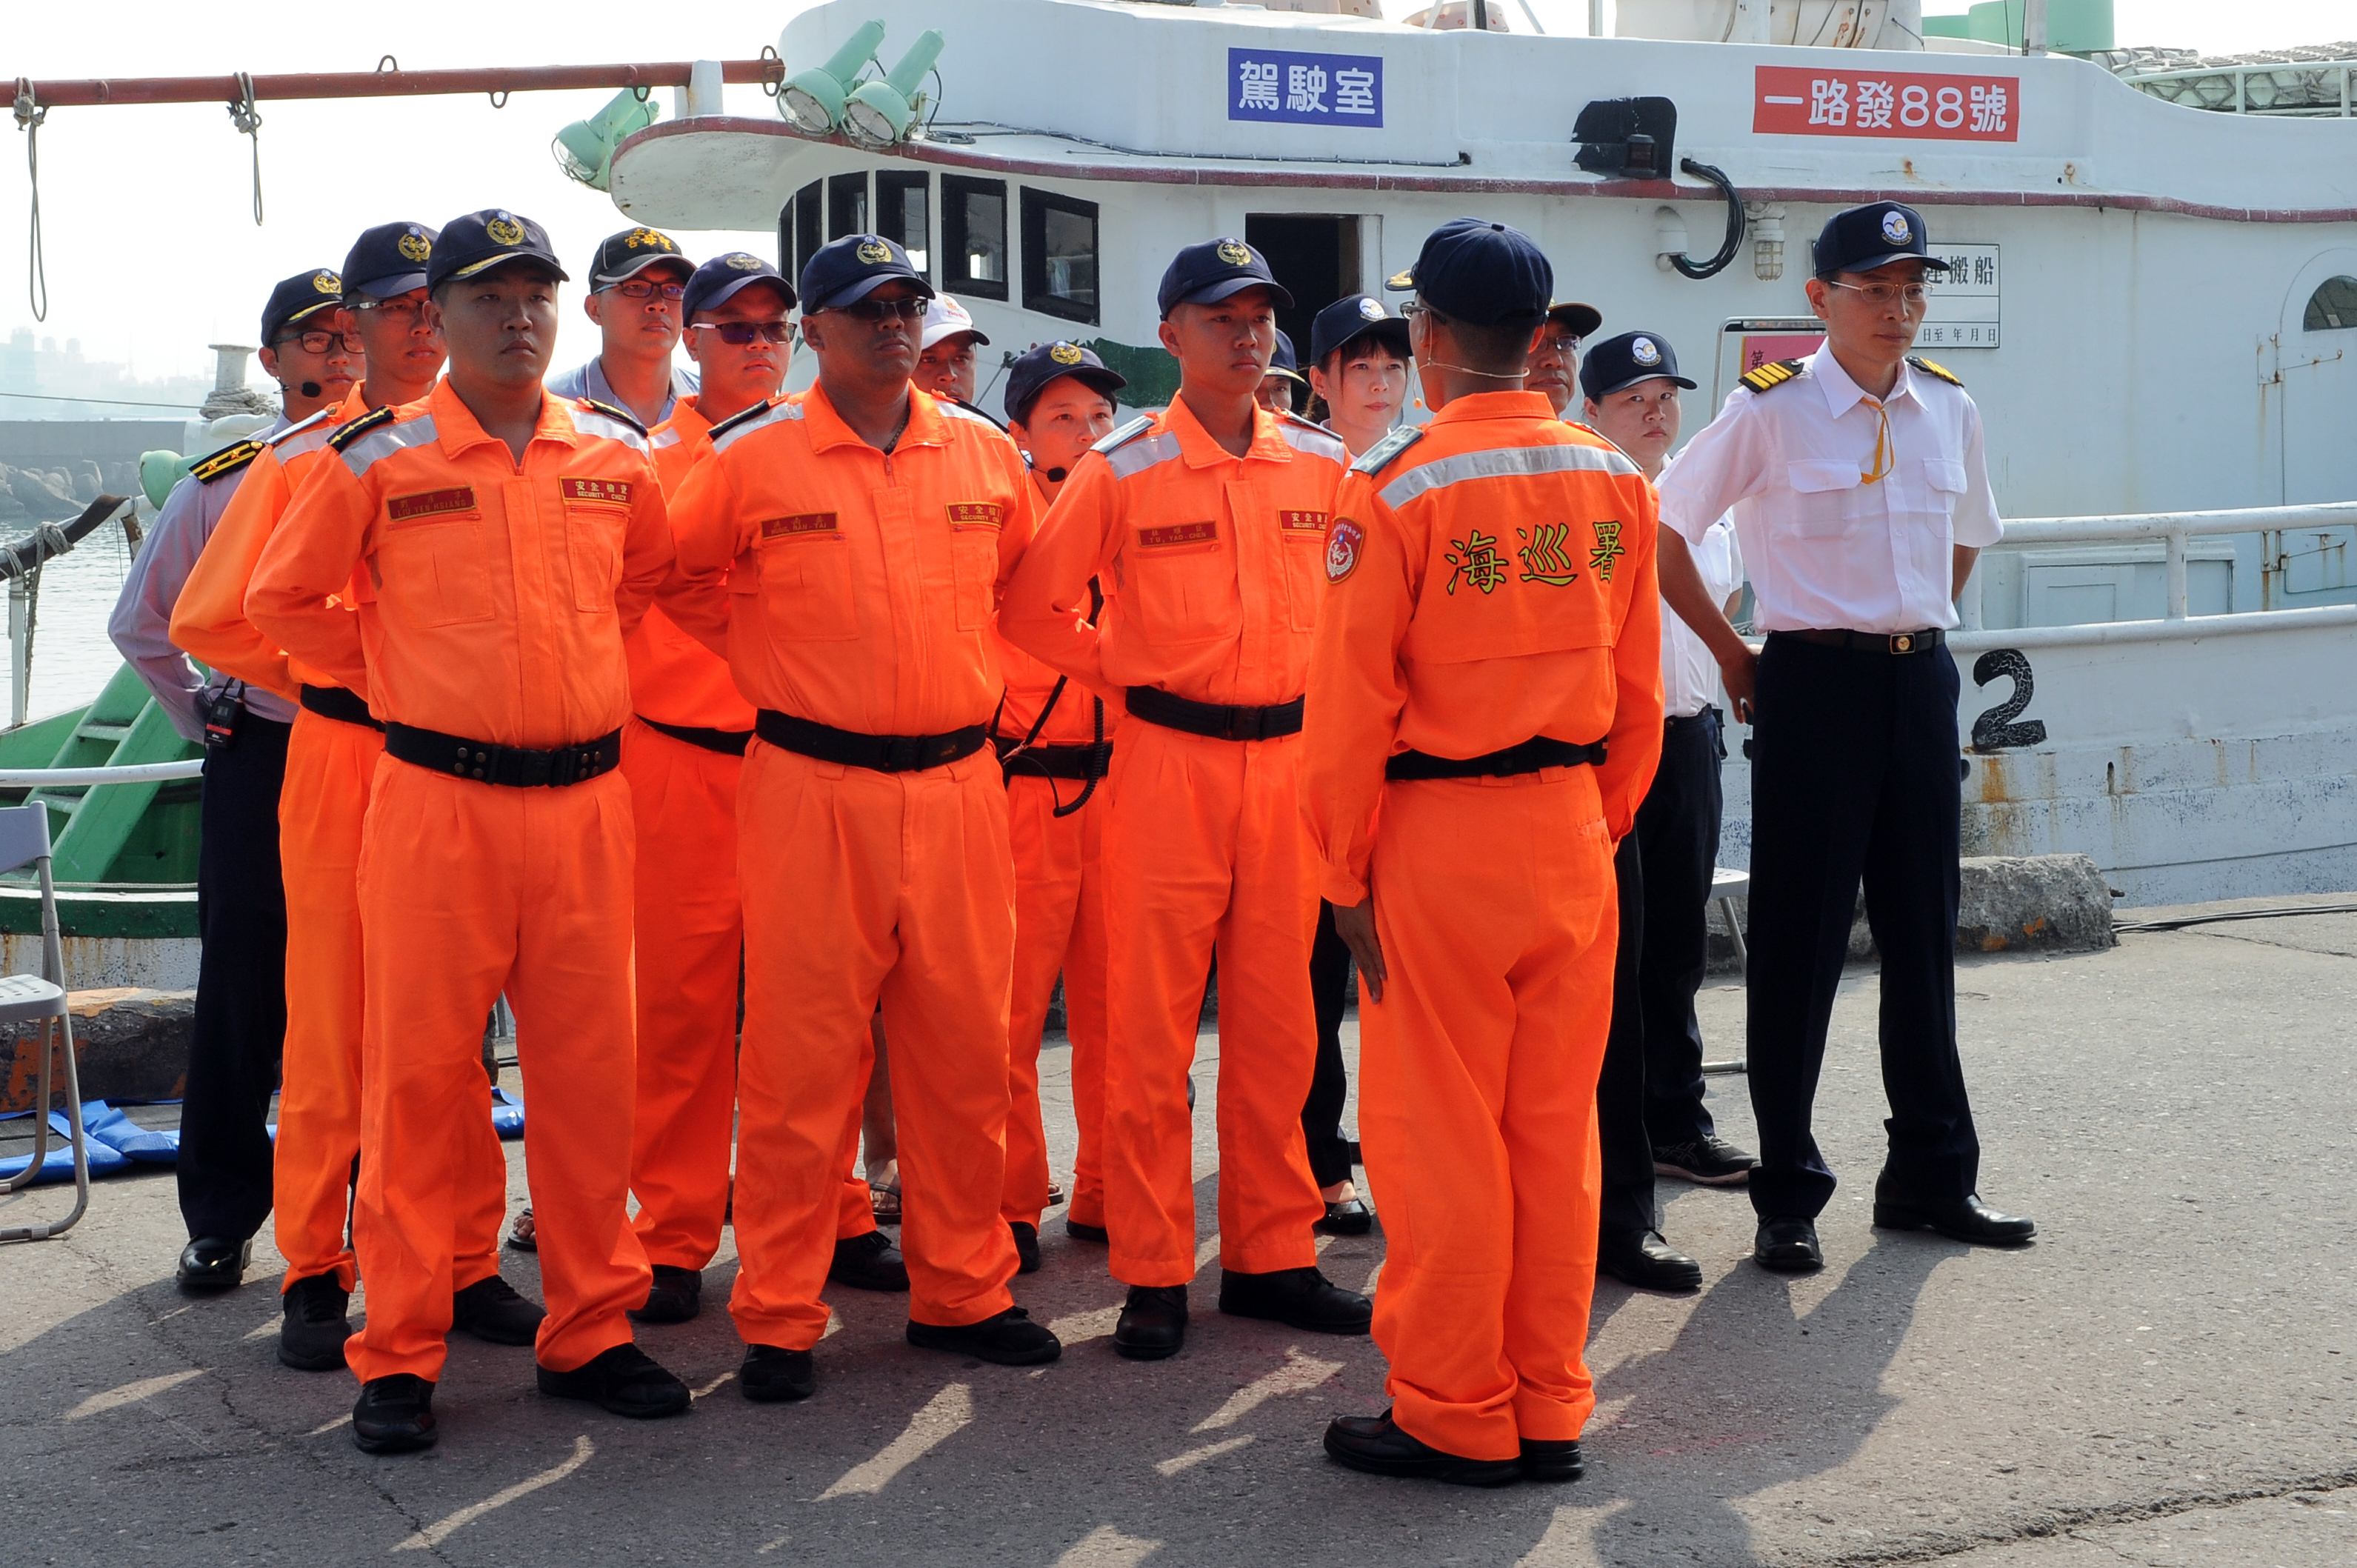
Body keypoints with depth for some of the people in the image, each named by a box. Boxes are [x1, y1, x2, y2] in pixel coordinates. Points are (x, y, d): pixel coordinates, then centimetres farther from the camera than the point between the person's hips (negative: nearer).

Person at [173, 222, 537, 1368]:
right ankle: (315, 1273, 11)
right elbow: (209, 618, 3)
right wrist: (327, 680, 2)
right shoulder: (305, 458, 1)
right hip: (340, 763, -2)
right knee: (334, 1026, 1)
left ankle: (466, 1263, 15)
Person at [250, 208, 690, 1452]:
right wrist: (398, 677, 5)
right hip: (438, 800, -3)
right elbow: (285, 597, 8)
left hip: (585, 798, 3)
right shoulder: (378, 460, -3)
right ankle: (398, 1356, 11)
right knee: (416, 1076, 1)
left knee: (589, 1069, 8)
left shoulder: (615, 454, 6)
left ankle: (590, 1329, 20)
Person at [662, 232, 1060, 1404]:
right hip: (812, 791, -3)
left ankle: (963, 1292, 22)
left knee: (963, 1049, 9)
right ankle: (778, 1317, 9)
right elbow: (677, 580, 9)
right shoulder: (752, 461, -2)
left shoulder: (987, 454, 7)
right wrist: (768, 666, 4)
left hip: (958, 787, 3)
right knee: (801, 1057, -1)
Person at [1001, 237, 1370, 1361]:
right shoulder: (1122, 473, -4)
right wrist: (1124, 669, 2)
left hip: (1290, 757, 3)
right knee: (1151, 1024, -1)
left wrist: (1317, 689, 11)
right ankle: (1152, 1272, 8)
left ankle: (1272, 1256, 18)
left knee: (1276, 1021, 8)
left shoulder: (1322, 465, 6)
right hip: (1169, 762, -3)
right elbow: (1030, 604, 2)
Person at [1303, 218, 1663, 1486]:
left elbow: (1352, 701, -10)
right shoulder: (1615, 482, 4)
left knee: (1440, 1132, 5)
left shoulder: (1396, 487, -11)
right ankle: (1548, 1409, 20)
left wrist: (1346, 873, -3)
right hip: (1571, 830, 5)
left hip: (1440, 836, -5)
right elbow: (1637, 684, 8)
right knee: (1556, 1125, 12)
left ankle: (1454, 1418, 13)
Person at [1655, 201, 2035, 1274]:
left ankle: (1931, 1175, 23)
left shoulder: (1950, 411, 8)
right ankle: (1787, 1196, 7)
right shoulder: (1771, 410, -8)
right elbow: (1663, 529, -3)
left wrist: (1918, 631, 14)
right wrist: (1733, 654, -1)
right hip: (1815, 683, -5)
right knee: (1799, 939, -1)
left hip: (1923, 679, 5)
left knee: (1923, 930, 11)